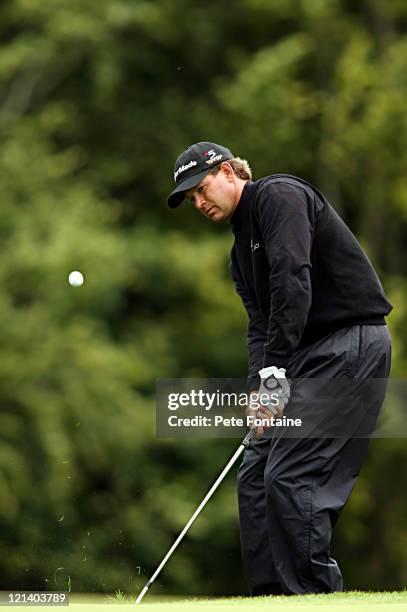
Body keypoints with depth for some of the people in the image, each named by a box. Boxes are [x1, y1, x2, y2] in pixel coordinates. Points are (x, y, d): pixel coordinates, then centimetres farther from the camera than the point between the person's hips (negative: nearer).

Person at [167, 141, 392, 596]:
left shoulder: (279, 196, -8)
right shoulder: (241, 249, 22)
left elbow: (293, 281, -20)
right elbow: (260, 324, 13)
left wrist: (273, 371, -23)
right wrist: (259, 388, -6)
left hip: (351, 341, -10)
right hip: (310, 353, 10)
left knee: (290, 477, -15)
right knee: (254, 475, 7)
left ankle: (315, 597, -12)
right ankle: (271, 597, 9)